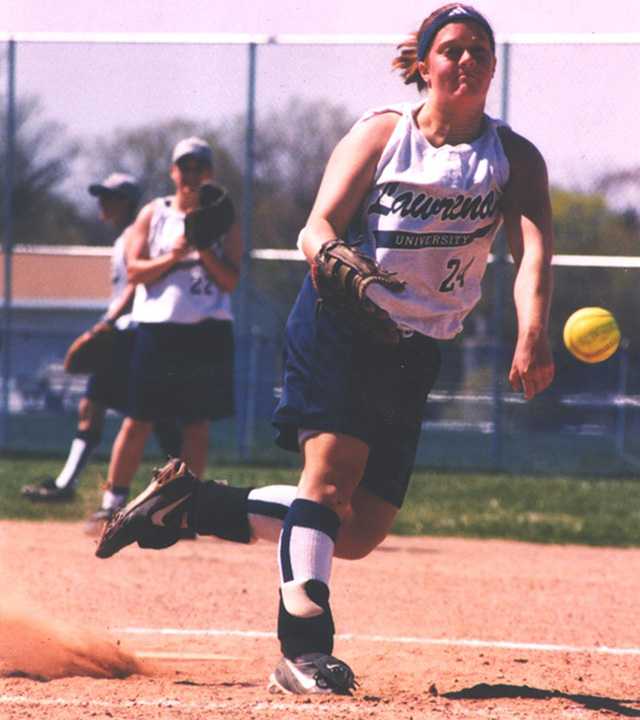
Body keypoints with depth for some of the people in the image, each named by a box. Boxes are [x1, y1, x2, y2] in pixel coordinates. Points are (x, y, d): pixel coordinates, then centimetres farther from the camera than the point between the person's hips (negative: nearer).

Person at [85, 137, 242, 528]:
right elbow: (135, 270, 1)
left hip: (208, 331, 0)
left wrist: (203, 250, -14)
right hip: (157, 325, 0)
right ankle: (114, 501, 3)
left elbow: (231, 280, 0)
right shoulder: (153, 214, 9)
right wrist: (172, 256, -15)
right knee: (138, 420, -2)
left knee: (198, 422, 1)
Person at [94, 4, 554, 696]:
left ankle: (189, 504, 18)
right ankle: (304, 650, -26)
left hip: (416, 351, 4)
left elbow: (533, 247, -13)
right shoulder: (381, 132, 0)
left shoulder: (514, 157, 3)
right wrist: (330, 257, -33)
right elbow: (318, 226, -7)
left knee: (359, 532, 2)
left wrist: (531, 336, -32)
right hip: (340, 324, -4)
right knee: (333, 469, -25)